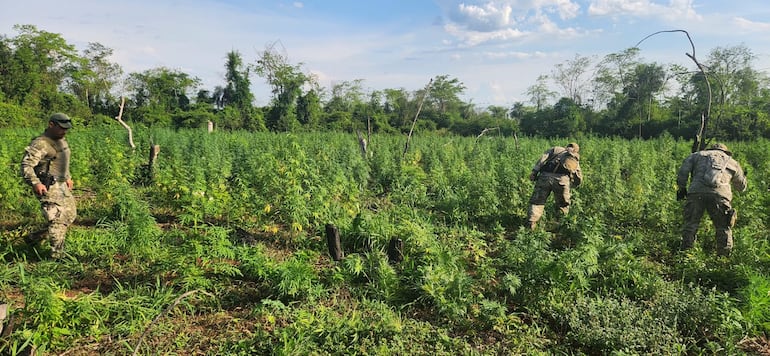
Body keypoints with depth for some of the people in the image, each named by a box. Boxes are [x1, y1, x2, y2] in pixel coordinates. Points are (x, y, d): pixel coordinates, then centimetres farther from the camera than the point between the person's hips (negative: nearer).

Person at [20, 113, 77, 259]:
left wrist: (68, 178, 26)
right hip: (47, 187, -9)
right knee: (58, 220, -7)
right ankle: (57, 256, 3)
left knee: (70, 215, 14)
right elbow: (26, 165, -22)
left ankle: (35, 237, 27)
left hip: (61, 185, 10)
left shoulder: (61, 141, 12)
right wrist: (35, 183, -31)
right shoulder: (41, 144, -17)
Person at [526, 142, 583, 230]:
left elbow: (543, 158, 11)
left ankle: (530, 225, -6)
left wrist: (534, 171, 3)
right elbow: (579, 178, 28)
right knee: (563, 205, 21)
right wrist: (570, 186, 44)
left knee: (536, 202, 6)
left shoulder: (556, 149, 29)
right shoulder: (576, 159, 33)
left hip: (545, 176, 0)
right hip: (562, 178, 0)